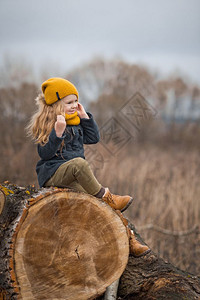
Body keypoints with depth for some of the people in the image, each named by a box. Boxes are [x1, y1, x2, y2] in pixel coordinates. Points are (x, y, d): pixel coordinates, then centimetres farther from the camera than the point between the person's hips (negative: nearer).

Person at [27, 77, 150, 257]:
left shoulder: (76, 121, 15)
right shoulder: (45, 124, -6)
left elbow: (94, 138, 14)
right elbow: (45, 154, -16)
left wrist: (85, 117, 6)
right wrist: (57, 133, -29)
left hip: (73, 174, 7)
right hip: (52, 173, -7)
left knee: (110, 202, -8)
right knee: (79, 163, -39)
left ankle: (128, 239, -4)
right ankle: (105, 196, -26)